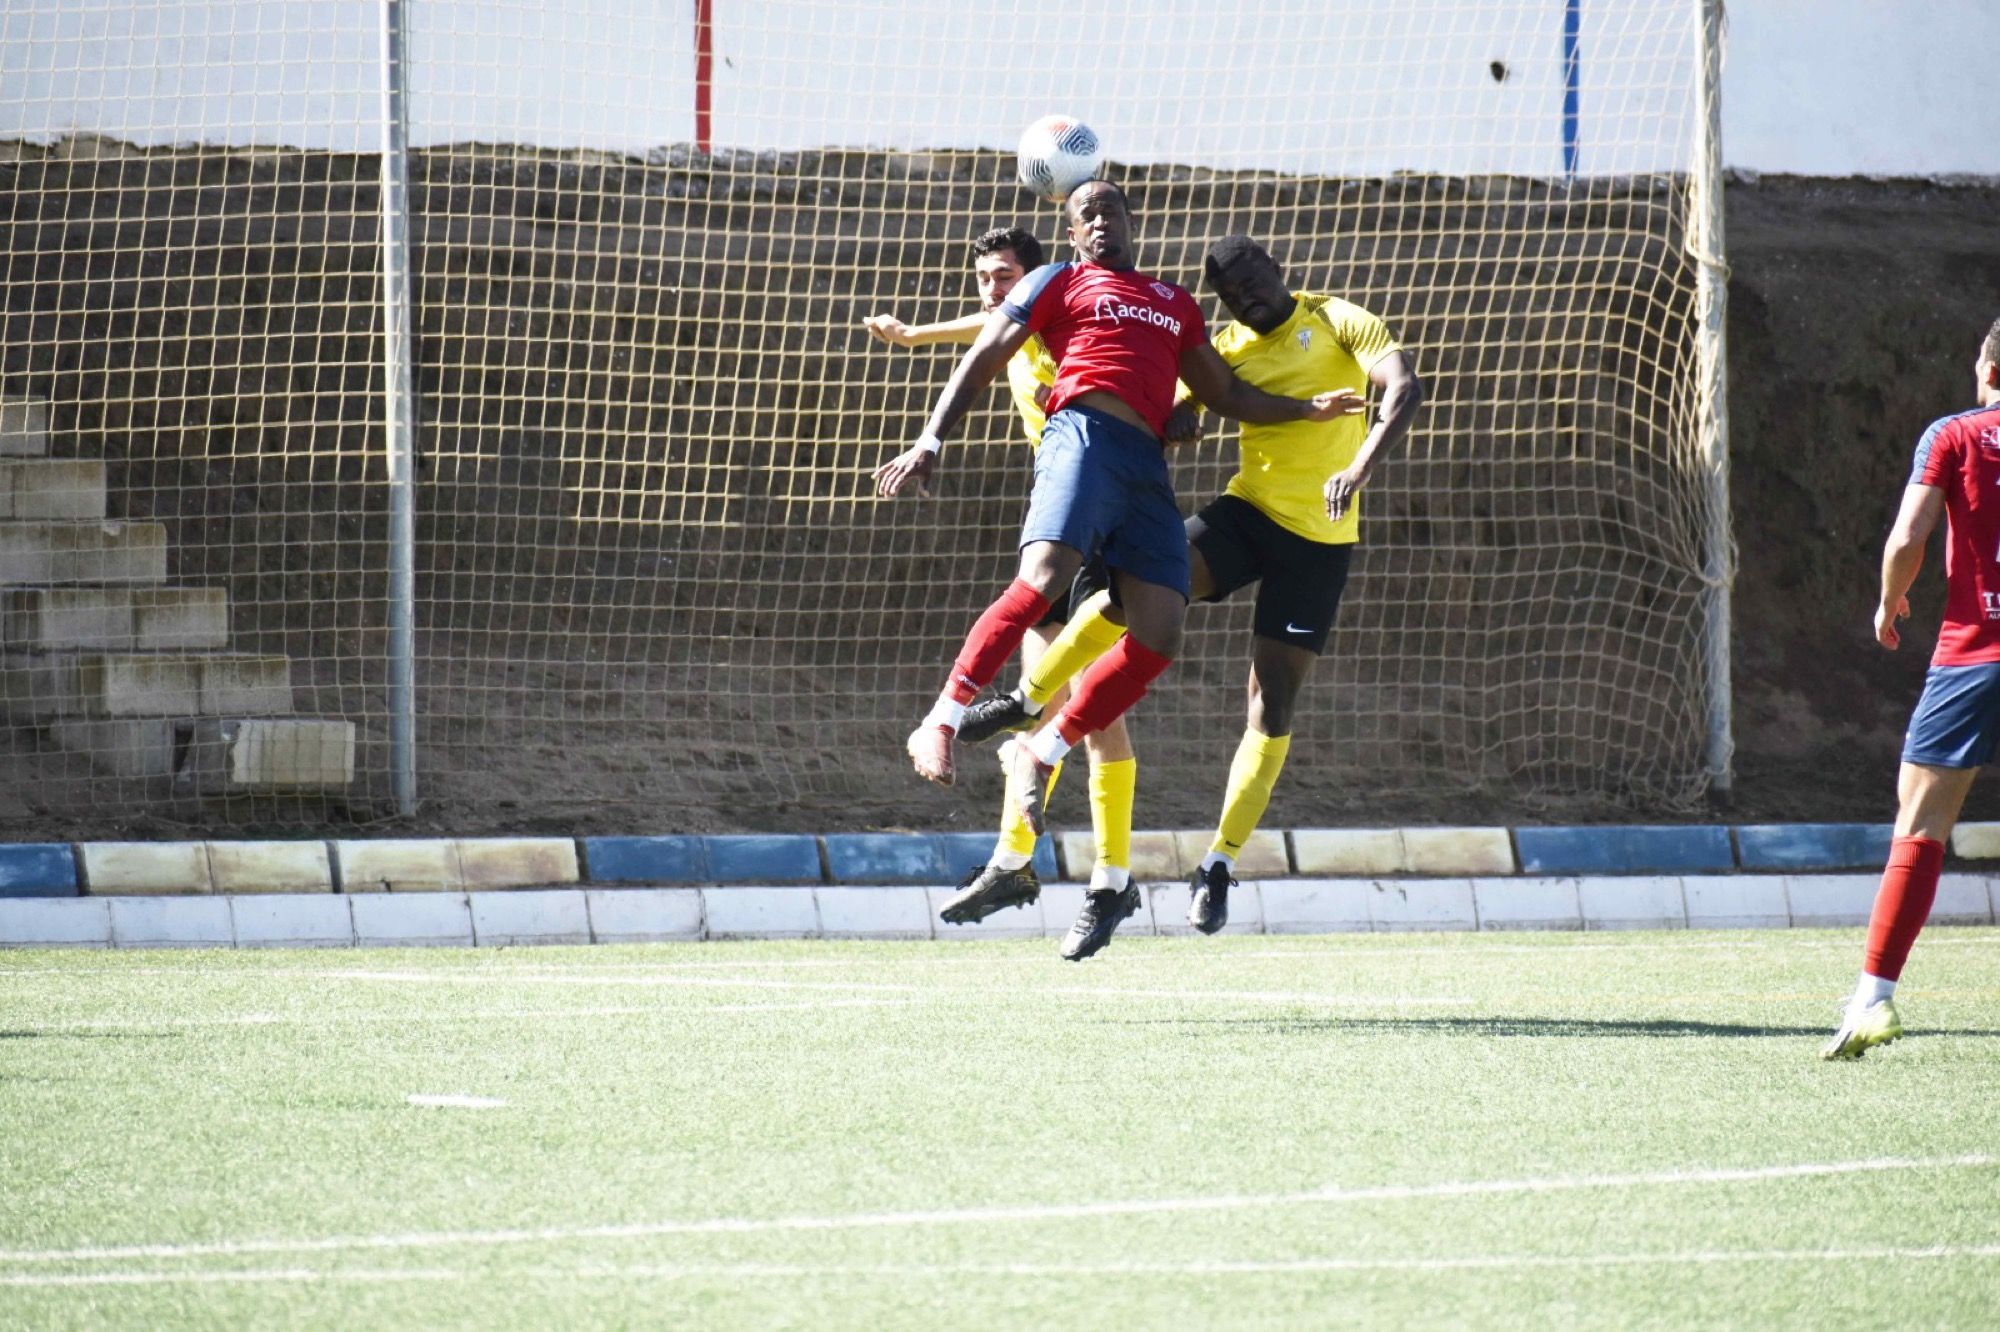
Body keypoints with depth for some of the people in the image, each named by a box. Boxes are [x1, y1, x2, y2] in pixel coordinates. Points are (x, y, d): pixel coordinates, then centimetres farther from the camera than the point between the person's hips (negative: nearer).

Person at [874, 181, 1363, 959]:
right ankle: (940, 725, -28)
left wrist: (1308, 408, 19)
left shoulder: (1175, 305, 31)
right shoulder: (1058, 283, 16)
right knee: (1043, 580, -30)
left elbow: (1228, 396, 33)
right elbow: (984, 358, 8)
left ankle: (1042, 754, -2)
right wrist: (930, 442, -4)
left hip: (1147, 464, 5)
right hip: (1084, 435, -5)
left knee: (1158, 637, -11)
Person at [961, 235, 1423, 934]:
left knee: (1272, 704, -3)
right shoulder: (1227, 349, 9)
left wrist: (1358, 468, -31)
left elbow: (1405, 390, -16)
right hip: (1249, 507, 3)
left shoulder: (1337, 322, -3)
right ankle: (1027, 700, -8)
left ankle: (1219, 864, 2)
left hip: (1320, 536, -3)